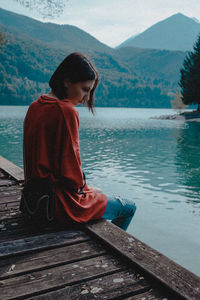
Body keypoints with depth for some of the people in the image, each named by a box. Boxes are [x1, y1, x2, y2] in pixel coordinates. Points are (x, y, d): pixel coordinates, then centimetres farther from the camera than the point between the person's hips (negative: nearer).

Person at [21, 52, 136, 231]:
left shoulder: (35, 107, 6)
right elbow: (69, 165, -21)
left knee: (99, 194, 33)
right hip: (62, 203, -9)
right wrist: (84, 188, 0)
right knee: (129, 209, 9)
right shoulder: (67, 111, -21)